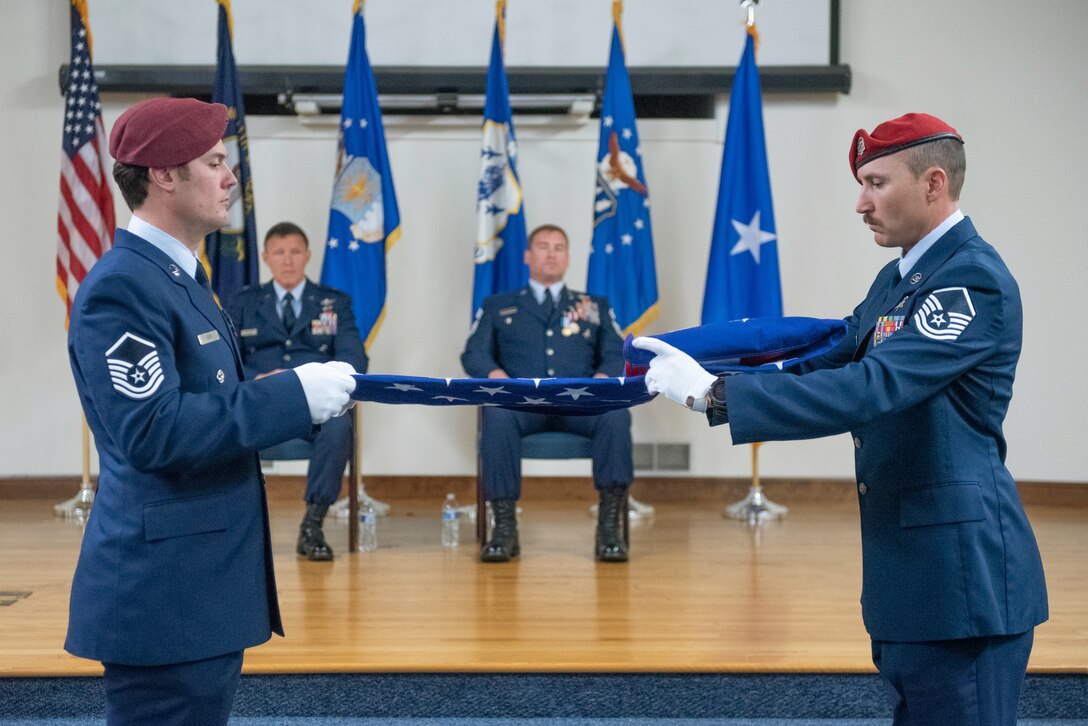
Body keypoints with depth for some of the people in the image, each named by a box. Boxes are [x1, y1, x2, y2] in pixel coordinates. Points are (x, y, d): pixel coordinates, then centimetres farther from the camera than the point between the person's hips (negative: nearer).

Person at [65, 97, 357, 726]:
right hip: (164, 599, -10)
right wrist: (296, 394, -22)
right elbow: (153, 431, -26)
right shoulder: (121, 286, -16)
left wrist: (306, 398, 7)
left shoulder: (181, 277, 15)